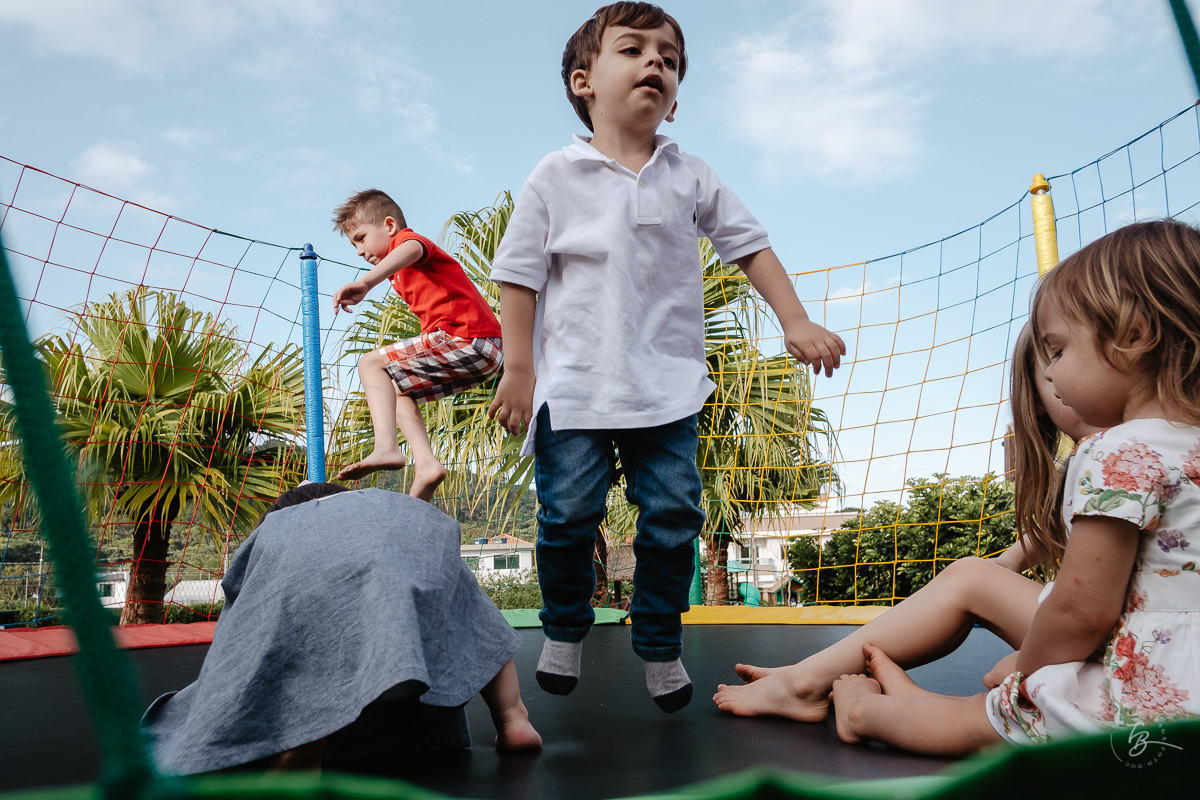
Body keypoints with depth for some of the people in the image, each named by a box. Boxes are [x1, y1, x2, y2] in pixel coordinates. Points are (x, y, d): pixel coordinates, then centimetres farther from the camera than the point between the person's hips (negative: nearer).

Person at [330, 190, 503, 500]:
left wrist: (365, 282, -44)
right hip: (483, 349, 11)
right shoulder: (403, 275, 32)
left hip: (468, 339, -10)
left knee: (371, 363, -7)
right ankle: (427, 464, 4)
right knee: (397, 389, 20)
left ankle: (386, 447, -22)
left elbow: (412, 249, -27)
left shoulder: (407, 238, 0)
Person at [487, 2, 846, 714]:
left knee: (673, 519, 2)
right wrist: (519, 370, -5)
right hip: (574, 387, -2)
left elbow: (751, 246, 11)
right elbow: (521, 275, 0)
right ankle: (565, 631, 29)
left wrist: (797, 322, 3)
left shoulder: (691, 177, 8)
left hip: (668, 388, 2)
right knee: (568, 516, 3)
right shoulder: (556, 178, 0)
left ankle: (661, 645, 24)